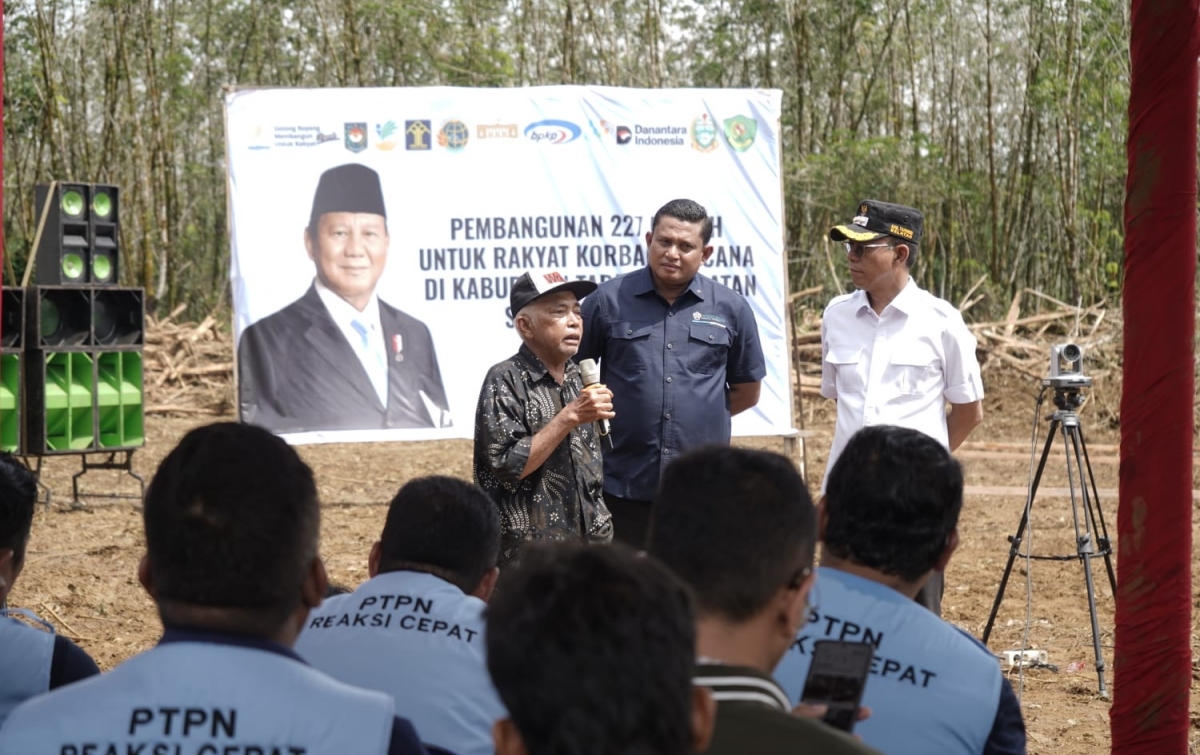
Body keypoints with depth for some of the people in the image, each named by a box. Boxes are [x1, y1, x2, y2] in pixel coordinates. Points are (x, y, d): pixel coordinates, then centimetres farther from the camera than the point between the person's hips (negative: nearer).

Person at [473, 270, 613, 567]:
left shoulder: (579, 379, 10)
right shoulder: (505, 381, -10)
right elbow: (508, 467, -19)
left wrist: (601, 531, 13)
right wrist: (569, 417, -20)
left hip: (586, 548, 6)